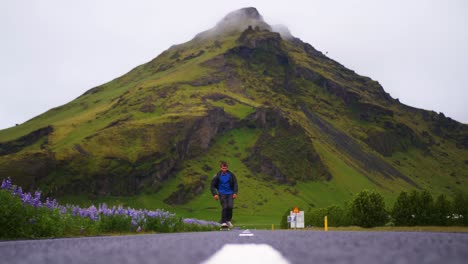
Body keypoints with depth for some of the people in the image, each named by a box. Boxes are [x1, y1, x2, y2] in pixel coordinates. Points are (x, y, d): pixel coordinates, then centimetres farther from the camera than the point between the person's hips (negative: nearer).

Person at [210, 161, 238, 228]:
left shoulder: (231, 174, -1)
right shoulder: (217, 176, -4)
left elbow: (235, 184, 5)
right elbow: (212, 185, 0)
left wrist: (235, 193, -5)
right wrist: (215, 194, -10)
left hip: (230, 193, 2)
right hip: (222, 194, -1)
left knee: (230, 206, -10)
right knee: (224, 207, -12)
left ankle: (228, 220, 13)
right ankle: (223, 222, -5)